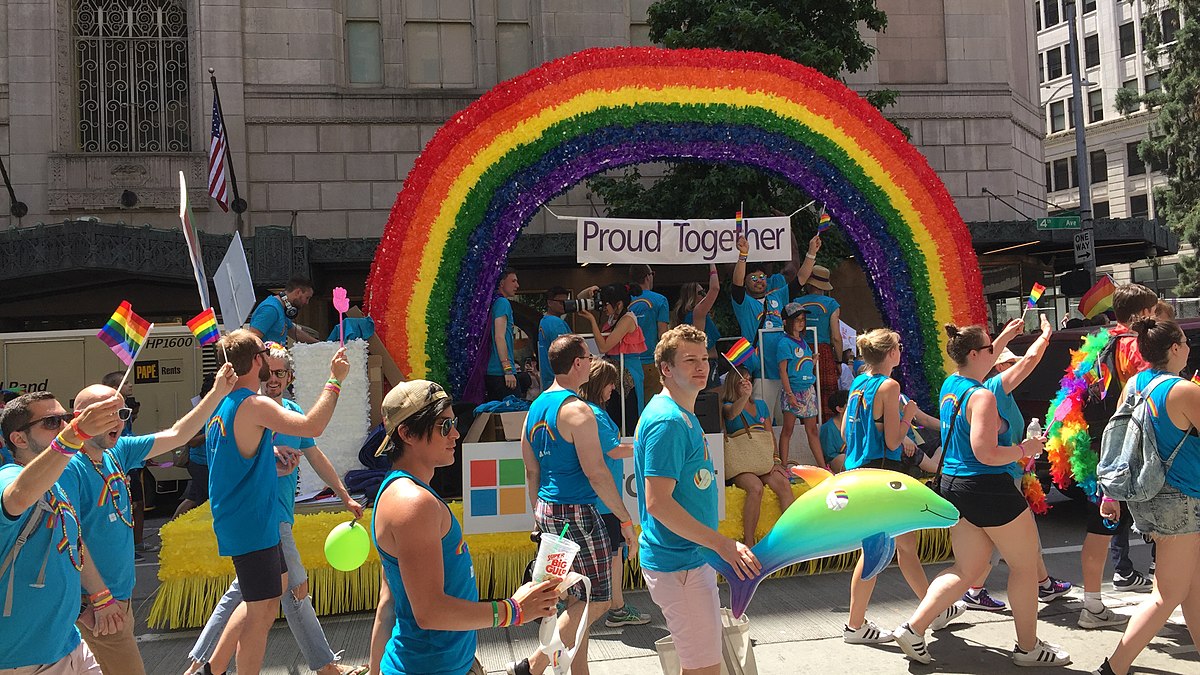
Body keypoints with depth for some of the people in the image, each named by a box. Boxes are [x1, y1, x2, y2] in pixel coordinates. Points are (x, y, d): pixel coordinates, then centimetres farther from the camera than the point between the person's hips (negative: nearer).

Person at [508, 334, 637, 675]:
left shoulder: (536, 407, 10)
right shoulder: (577, 410, -17)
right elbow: (596, 473, -20)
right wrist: (626, 519, -14)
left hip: (548, 511, 9)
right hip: (576, 514, -9)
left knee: (577, 598, 16)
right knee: (597, 599, 0)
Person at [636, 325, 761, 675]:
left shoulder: (683, 415, 12)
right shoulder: (667, 421, -20)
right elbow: (657, 503, -27)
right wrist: (723, 544, -26)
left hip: (693, 556, 11)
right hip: (679, 563, -11)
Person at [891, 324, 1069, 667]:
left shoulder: (950, 384, 7)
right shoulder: (982, 396, -19)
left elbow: (980, 366, 31)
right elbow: (987, 454, -25)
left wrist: (1008, 334, 36)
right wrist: (1025, 449, -9)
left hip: (953, 485, 9)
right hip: (988, 488, -9)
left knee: (966, 570, 14)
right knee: (1025, 565, 10)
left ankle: (914, 627, 5)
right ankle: (1027, 648, 21)